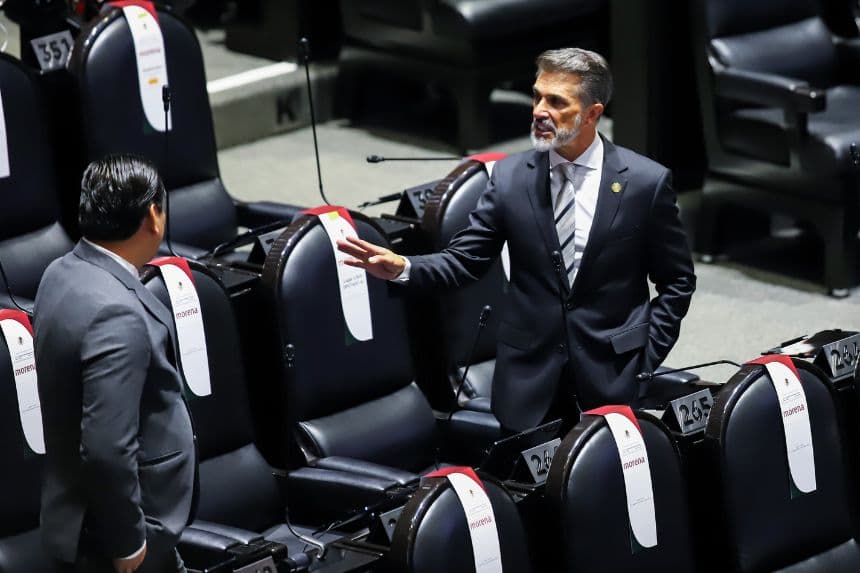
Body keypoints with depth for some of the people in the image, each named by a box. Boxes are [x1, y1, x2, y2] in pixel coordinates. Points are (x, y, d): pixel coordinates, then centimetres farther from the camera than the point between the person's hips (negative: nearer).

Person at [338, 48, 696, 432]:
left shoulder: (645, 181, -5)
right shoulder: (511, 177, 1)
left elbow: (677, 282, 3)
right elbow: (463, 261, 0)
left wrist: (647, 357, -4)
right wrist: (401, 268, -18)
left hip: (613, 376, -2)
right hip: (530, 379, 2)